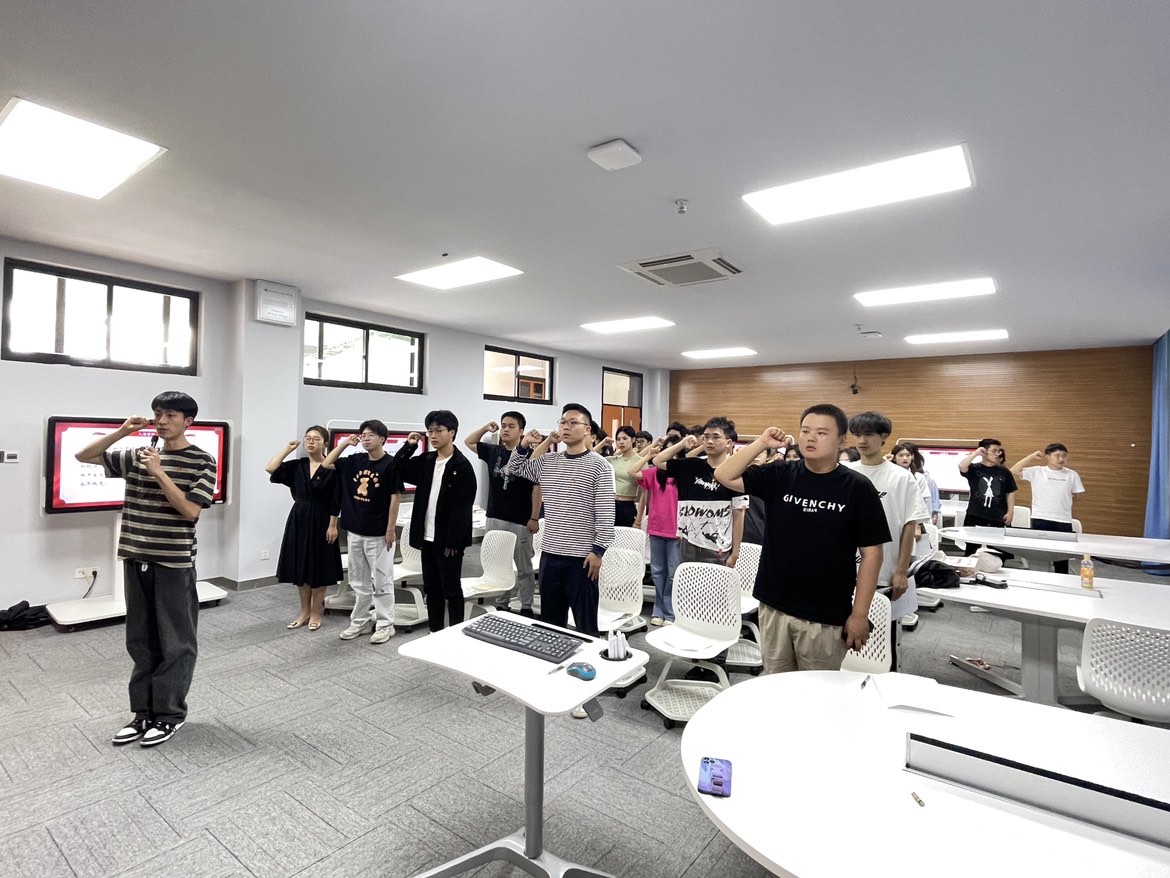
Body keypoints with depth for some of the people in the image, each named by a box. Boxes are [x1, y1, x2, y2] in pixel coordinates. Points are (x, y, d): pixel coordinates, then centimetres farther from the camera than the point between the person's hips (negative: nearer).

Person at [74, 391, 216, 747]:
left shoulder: (202, 462, -7)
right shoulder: (136, 456, 8)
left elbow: (190, 510, -14)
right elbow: (84, 456, 10)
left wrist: (159, 472, -17)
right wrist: (122, 431, -2)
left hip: (174, 564, -5)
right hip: (136, 559, 5)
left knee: (174, 642, 5)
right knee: (140, 640, 14)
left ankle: (170, 713, 18)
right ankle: (144, 712, 27)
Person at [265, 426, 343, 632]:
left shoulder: (332, 468, -9)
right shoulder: (296, 466, 6)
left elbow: (336, 501, -10)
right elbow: (270, 469, -6)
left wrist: (333, 525, -13)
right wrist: (287, 449, -1)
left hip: (321, 521, -5)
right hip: (299, 519, 5)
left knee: (319, 568, 4)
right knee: (300, 566, 11)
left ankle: (316, 612, 19)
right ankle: (304, 611, 25)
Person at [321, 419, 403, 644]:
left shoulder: (391, 464, -12)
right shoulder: (355, 460, 6)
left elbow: (395, 498, -12)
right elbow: (326, 464, 15)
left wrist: (390, 530, -14)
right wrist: (345, 443, 3)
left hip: (378, 534, -6)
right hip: (355, 531, 6)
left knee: (381, 582, 3)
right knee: (359, 581, 16)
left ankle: (385, 624, 15)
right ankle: (360, 621, 28)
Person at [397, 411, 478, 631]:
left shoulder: (462, 466, -12)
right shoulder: (426, 461, 8)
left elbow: (462, 508, -16)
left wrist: (453, 542, -19)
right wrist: (409, 446, 3)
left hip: (448, 540, -7)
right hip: (427, 538, 7)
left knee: (451, 589, 4)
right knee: (431, 588, 16)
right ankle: (435, 632, 28)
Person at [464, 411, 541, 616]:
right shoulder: (493, 451, 6)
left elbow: (536, 488, -11)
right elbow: (469, 442, 19)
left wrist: (534, 518, -13)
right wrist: (486, 428, 2)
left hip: (520, 521, -5)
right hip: (494, 518, 6)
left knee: (523, 567, 9)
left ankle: (526, 606, 21)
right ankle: (500, 604, 28)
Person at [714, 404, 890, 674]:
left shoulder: (857, 487, -8)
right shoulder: (780, 475, -1)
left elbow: (871, 554, -6)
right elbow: (724, 476, -5)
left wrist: (859, 614, -8)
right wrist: (761, 443, -13)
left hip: (825, 615, -3)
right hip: (774, 606, 3)